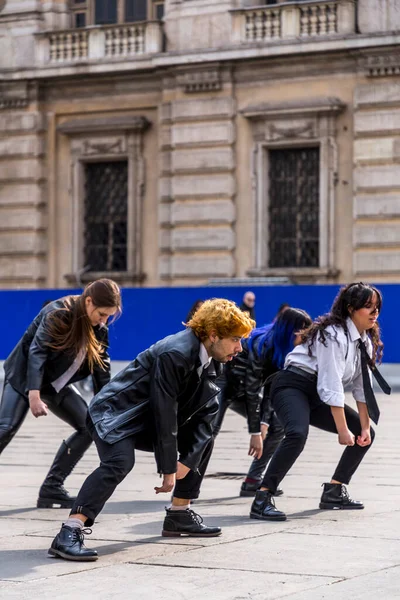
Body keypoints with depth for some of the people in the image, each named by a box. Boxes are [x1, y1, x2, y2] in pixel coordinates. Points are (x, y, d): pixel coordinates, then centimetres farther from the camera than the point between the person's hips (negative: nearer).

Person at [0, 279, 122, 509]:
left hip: (56, 383, 7)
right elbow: (37, 351, -29)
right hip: (25, 375, -7)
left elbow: (101, 369, 2)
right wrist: (33, 395, -39)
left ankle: (52, 488, -4)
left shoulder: (99, 329, -3)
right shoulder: (58, 313, -23)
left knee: (89, 426, -4)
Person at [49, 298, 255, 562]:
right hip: (117, 414, -10)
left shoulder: (212, 362, 3)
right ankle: (69, 534, -41)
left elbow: (206, 412, 3)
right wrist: (168, 469, -19)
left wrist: (188, 460, -8)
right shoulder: (175, 354, -26)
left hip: (148, 421, 10)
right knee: (120, 461, -34)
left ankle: (180, 514, 21)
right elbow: (164, 412, -25)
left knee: (203, 439, 15)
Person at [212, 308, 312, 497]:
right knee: (210, 429, -28)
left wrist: (264, 423, -17)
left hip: (241, 392, 9)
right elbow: (252, 390, -28)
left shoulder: (285, 351, -5)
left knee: (277, 425, 0)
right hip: (223, 385, -9)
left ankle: (253, 481, 2)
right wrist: (255, 432, -25)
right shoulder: (262, 345, -29)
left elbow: (271, 388, -6)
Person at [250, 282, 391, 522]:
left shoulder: (365, 341, 8)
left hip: (317, 395, 10)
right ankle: (263, 499, -35)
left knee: (365, 434, 10)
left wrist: (364, 427, 3)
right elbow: (331, 387, -23)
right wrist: (343, 430, -21)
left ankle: (334, 492, 14)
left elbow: (362, 386, 10)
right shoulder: (335, 335, -20)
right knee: (298, 433, -37)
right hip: (293, 387, -10)